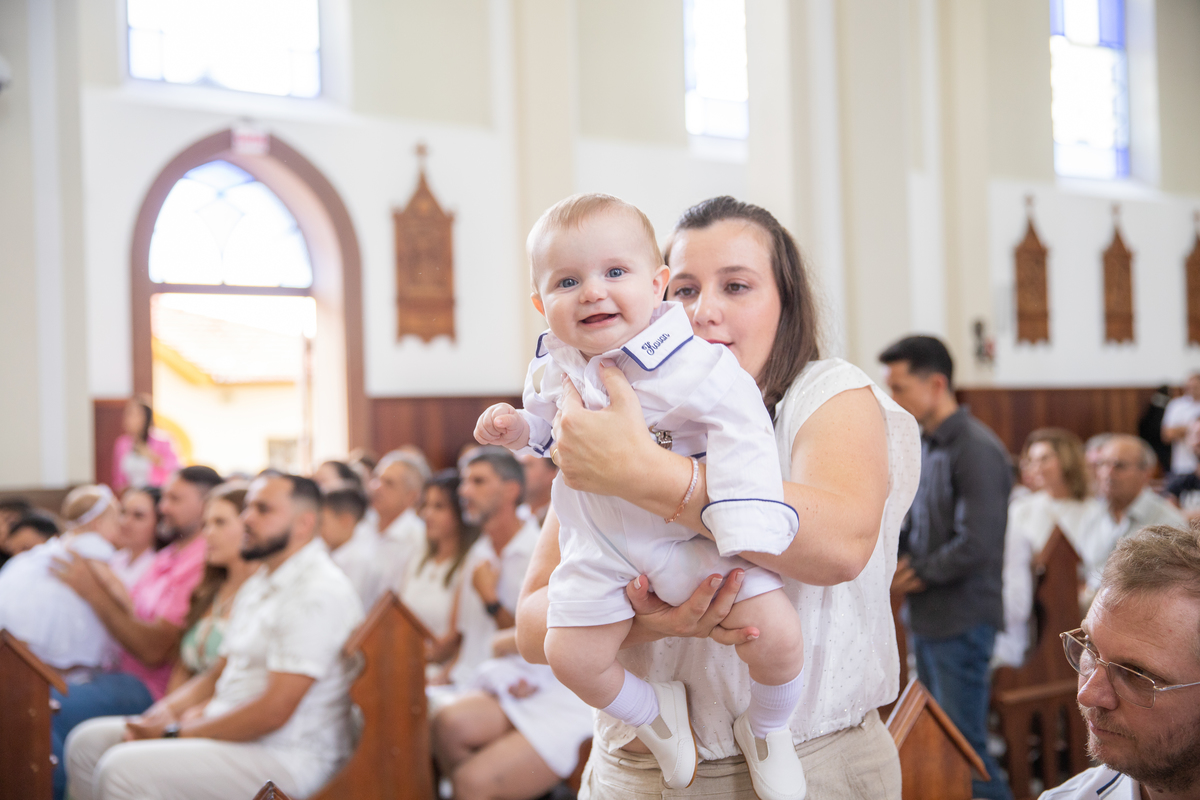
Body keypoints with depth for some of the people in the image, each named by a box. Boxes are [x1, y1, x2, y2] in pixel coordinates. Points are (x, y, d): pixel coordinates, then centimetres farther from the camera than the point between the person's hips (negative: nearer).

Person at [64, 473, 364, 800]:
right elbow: (220, 672, 22)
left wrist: (173, 734, -14)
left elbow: (273, 711, -22)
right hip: (230, 733, 10)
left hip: (286, 757, -10)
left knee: (123, 769, -26)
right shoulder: (259, 584, 18)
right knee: (87, 742, 5)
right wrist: (165, 710, 1)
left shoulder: (318, 592, -17)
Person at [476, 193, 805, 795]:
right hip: (600, 547, 4)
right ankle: (655, 713, 26)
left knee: (774, 634, -18)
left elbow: (740, 439, -21)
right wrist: (516, 427, -4)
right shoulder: (553, 369, -1)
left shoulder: (695, 364, -19)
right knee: (569, 654, -5)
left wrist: (744, 532, -30)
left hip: (691, 535, -4)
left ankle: (765, 729, 16)